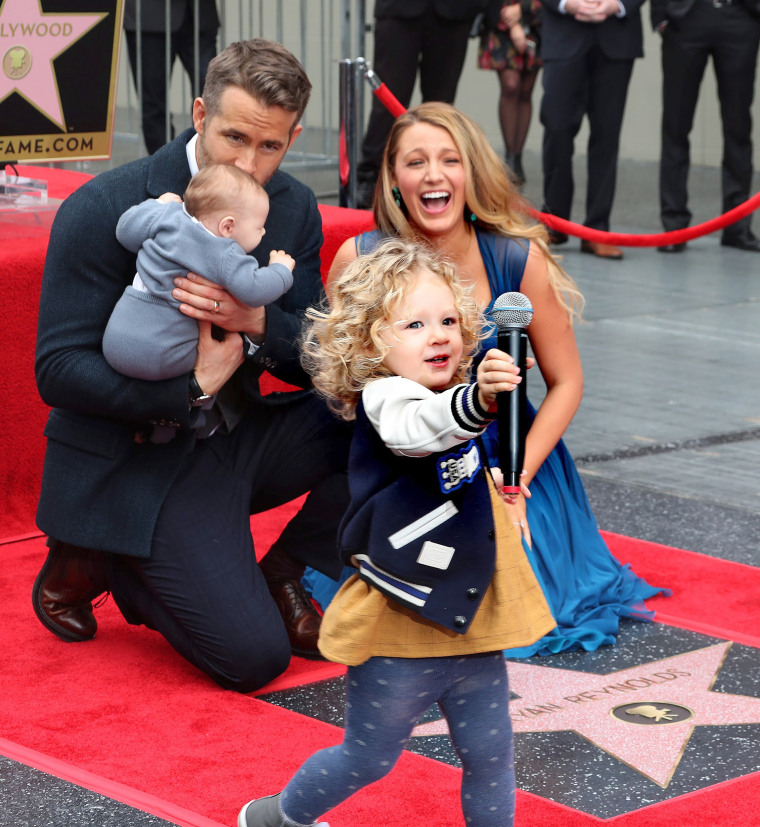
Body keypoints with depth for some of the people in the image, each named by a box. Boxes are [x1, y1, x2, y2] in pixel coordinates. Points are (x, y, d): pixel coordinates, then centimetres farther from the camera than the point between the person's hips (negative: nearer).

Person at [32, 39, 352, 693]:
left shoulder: (294, 208, 0)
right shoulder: (103, 211, -17)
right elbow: (60, 370, -18)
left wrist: (256, 320, -24)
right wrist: (192, 388, -28)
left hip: (240, 438, 6)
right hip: (133, 462, -6)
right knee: (254, 657, -17)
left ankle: (281, 574, 6)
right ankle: (97, 561, 8)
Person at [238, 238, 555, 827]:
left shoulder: (456, 401, 9)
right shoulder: (384, 399, -18)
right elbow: (419, 426, -46)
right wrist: (479, 400, -63)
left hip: (472, 629, 7)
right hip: (398, 640, -7)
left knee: (490, 756, 10)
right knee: (368, 760, 10)